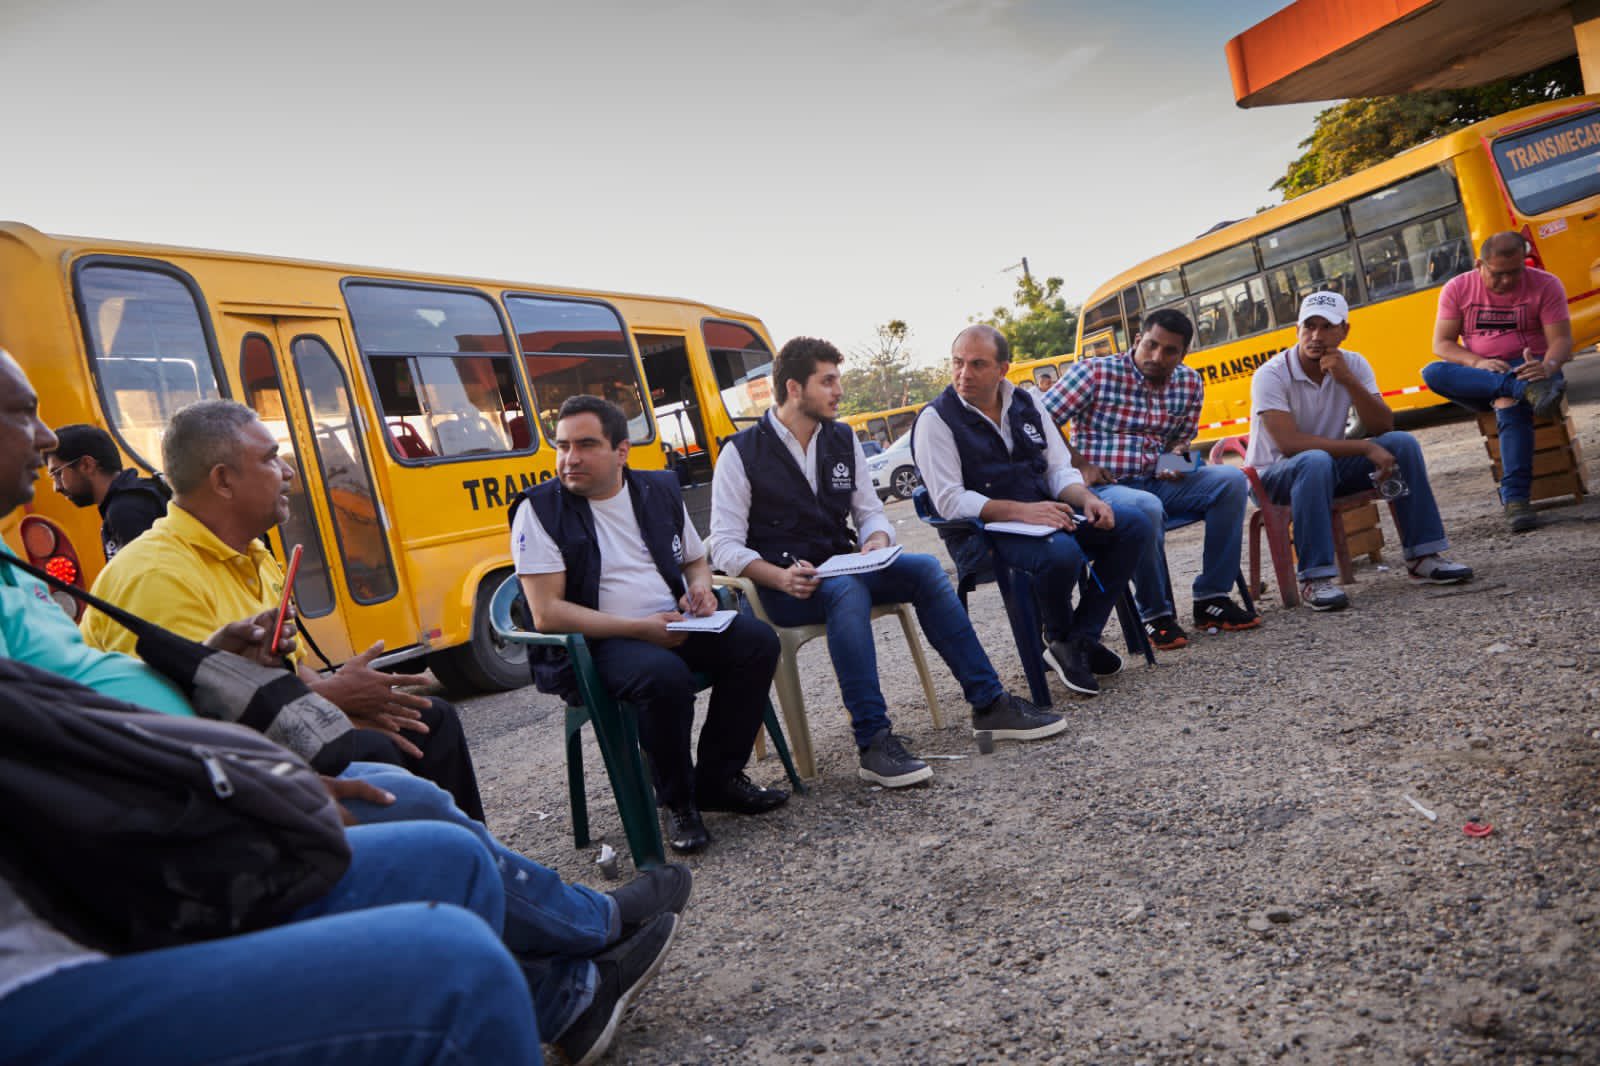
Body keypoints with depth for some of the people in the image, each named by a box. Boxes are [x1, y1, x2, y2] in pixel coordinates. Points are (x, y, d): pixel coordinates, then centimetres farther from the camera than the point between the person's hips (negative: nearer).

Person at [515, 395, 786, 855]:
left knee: (757, 641, -16)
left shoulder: (661, 489, 9)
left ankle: (717, 778, -2)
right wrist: (638, 628, -19)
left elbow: (696, 560, 24)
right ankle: (678, 801, -9)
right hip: (598, 643, -5)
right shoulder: (540, 510, -6)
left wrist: (699, 587, -2)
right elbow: (546, 614, -13)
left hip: (673, 624, 6)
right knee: (666, 675, -35)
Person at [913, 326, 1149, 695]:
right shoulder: (935, 420, -8)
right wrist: (1021, 511, -26)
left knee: (1133, 525, -9)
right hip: (983, 532, -7)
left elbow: (1059, 469, 12)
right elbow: (949, 501, -16)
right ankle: (1059, 641, -2)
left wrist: (1087, 499, -11)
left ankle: (1081, 637, -3)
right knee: (1062, 551, -34)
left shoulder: (1028, 404, 10)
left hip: (1045, 513, 7)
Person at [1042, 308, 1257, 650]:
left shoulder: (1190, 384, 10)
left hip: (1156, 482, 6)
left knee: (1232, 479, -13)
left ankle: (1211, 598, -7)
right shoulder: (1094, 373, -7)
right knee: (1146, 507, -38)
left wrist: (1178, 456, -3)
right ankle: (1155, 615, -15)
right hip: (1102, 486, -6)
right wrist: (1080, 465, -16)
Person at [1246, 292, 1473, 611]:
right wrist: (1365, 448, -27)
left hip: (1332, 466, 6)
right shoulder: (1271, 375, -18)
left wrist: (1348, 380, -22)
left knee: (1402, 443, -14)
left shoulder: (1353, 365, -1)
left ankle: (1423, 556, -6)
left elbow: (1384, 427, -9)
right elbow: (1289, 443, -28)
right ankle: (1314, 579, -34)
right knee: (1316, 461, -38)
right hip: (1273, 476, -6)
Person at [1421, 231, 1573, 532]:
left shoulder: (1545, 285, 0)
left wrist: (1547, 366, -31)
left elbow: (1561, 339, -6)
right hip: (1475, 376, 2)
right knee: (1432, 373, -31)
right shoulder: (1457, 289, 2)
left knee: (1510, 406, -39)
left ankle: (1515, 498, -42)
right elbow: (1441, 344, -2)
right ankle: (1527, 390, -45)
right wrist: (1478, 364, -22)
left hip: (1527, 369, -2)